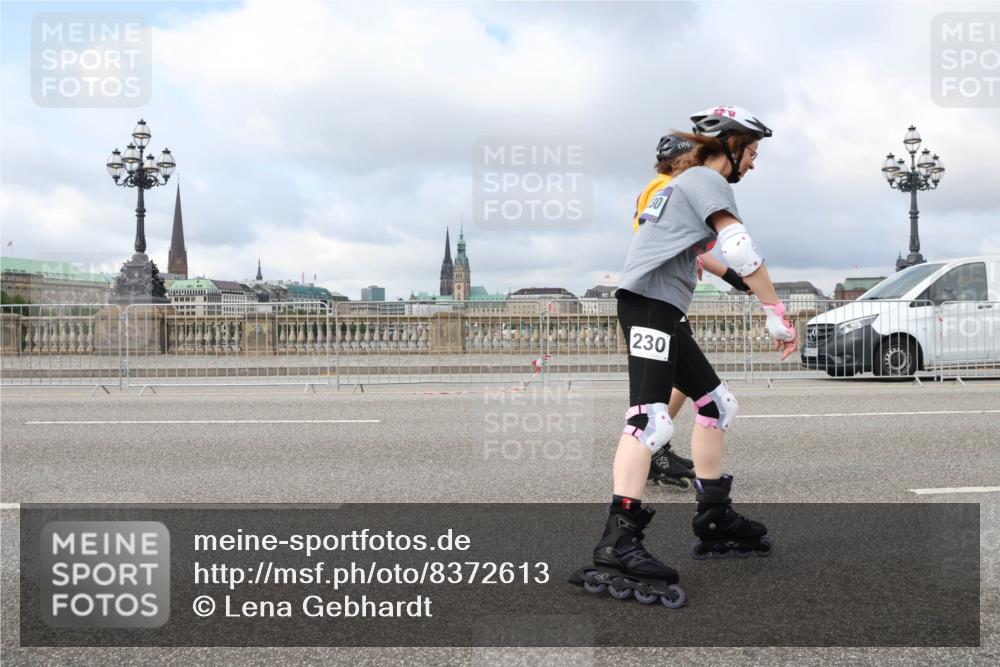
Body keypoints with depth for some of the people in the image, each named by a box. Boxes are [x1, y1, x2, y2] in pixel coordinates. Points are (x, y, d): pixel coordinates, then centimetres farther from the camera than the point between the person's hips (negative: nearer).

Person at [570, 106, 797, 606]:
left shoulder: (687, 181, 29)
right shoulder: (707, 179, -2)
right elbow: (741, 250, -15)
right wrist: (777, 314, -13)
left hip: (664, 310, 11)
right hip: (649, 303, -11)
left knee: (718, 405, 16)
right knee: (652, 418, -26)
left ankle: (714, 520, 24)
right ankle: (617, 545, -35)